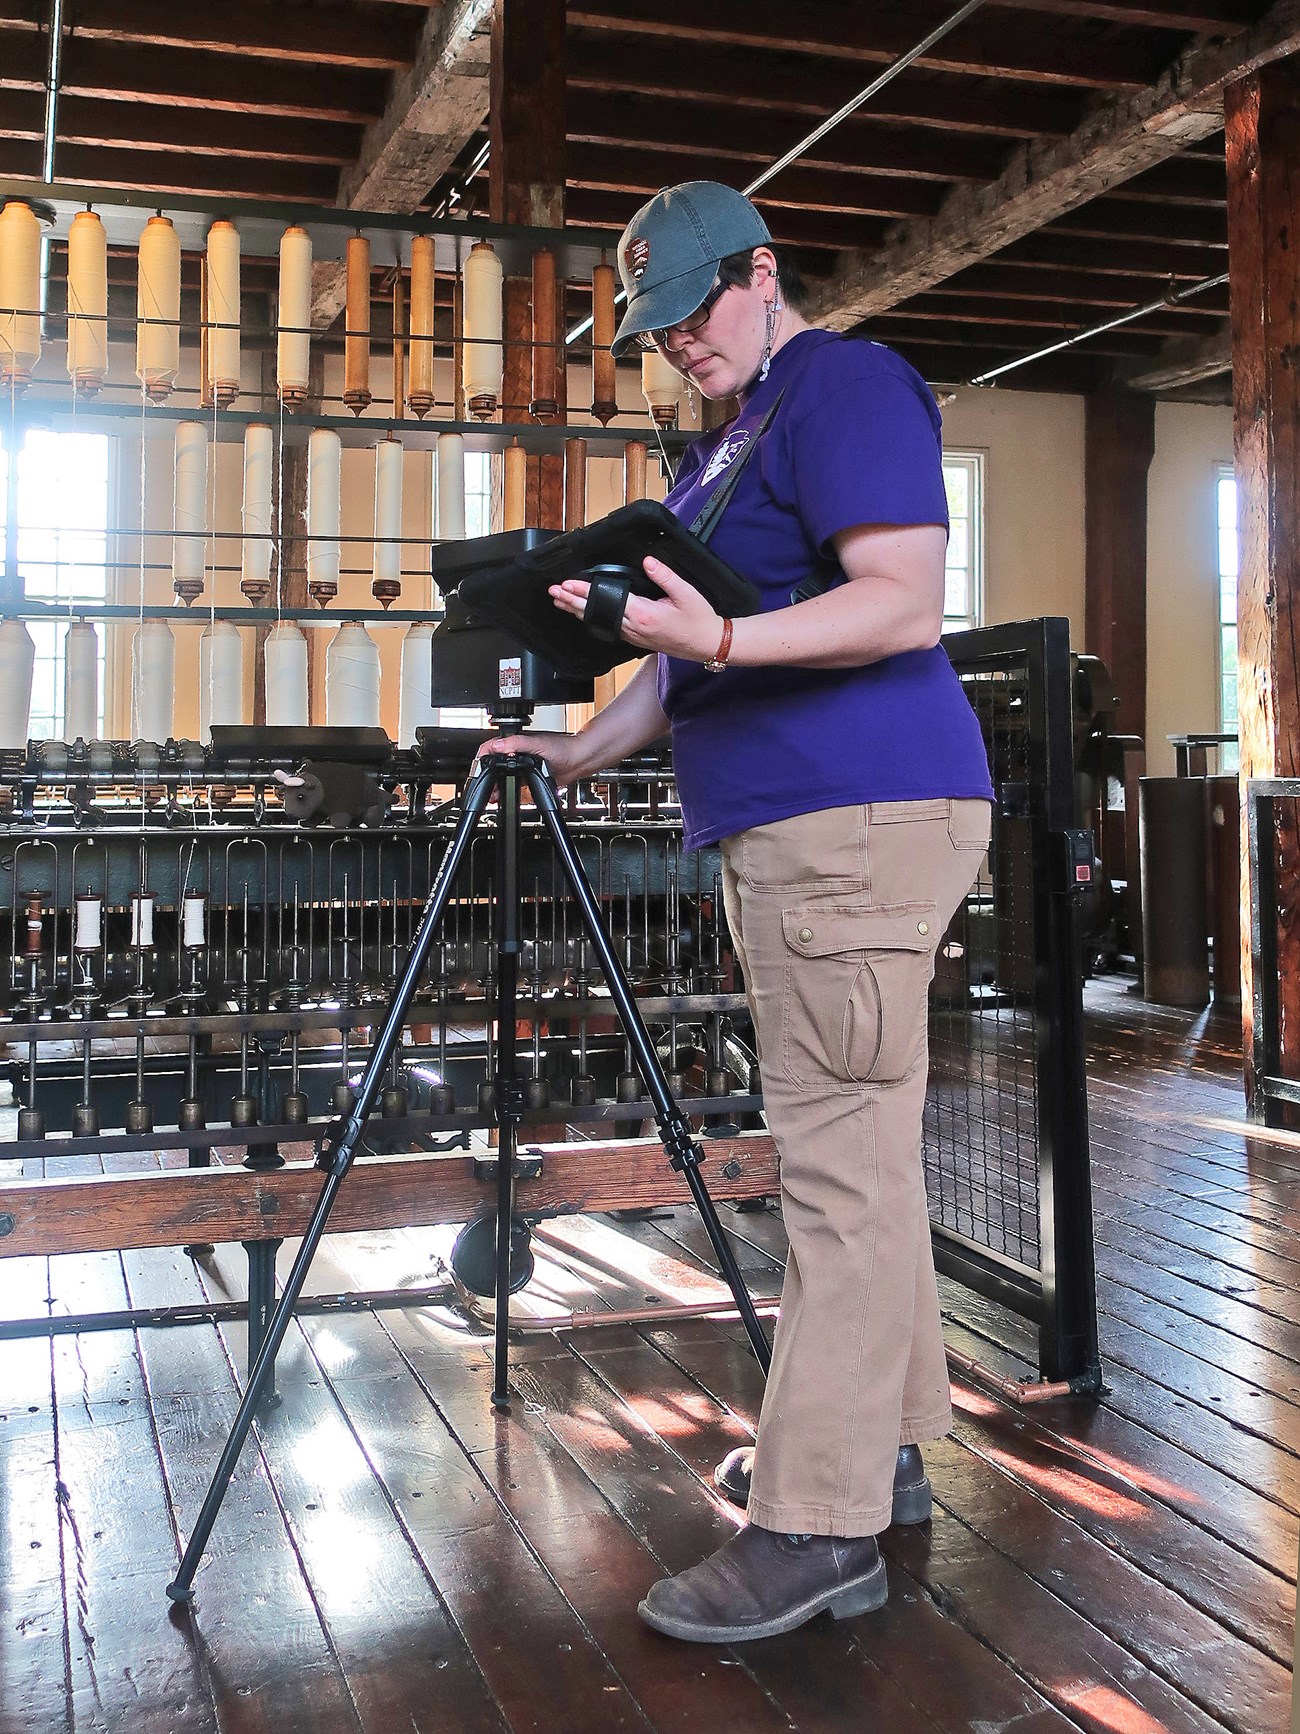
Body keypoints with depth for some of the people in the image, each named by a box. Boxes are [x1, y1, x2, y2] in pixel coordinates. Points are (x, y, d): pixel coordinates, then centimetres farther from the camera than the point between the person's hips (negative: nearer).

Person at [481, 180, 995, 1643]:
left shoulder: (845, 383, -5)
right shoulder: (727, 435, 25)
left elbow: (905, 601, -18)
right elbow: (685, 657, 26)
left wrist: (722, 639, -28)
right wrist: (576, 752, 15)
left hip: (859, 818, -10)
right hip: (777, 829, 10)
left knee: (840, 1162, -10)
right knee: (852, 1152, 12)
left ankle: (819, 1526, -6)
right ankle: (881, 1446, 22)